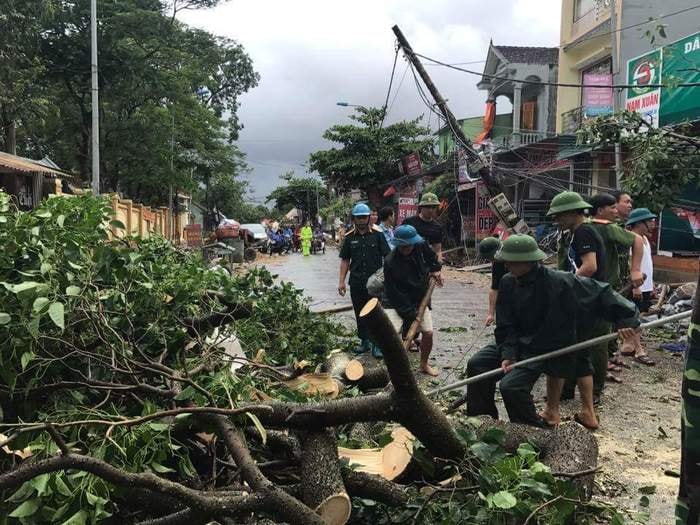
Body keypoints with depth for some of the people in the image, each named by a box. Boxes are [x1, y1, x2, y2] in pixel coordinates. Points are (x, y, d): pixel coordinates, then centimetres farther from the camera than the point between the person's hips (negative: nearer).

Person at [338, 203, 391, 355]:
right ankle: (365, 341, 26)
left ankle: (377, 343, 11)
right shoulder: (349, 237, 5)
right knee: (360, 314, 12)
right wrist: (341, 281, 5)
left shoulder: (377, 234, -3)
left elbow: (387, 256, -2)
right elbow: (345, 260, 9)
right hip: (356, 283, 3)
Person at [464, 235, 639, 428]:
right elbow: (506, 326, -3)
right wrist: (508, 354, -15)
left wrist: (625, 319, -15)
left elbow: (600, 293, -16)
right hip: (516, 343, 6)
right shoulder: (508, 283, -6)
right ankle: (482, 416, 13)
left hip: (542, 351, -6)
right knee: (476, 364, -6)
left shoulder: (559, 282, -23)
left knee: (511, 386, -22)